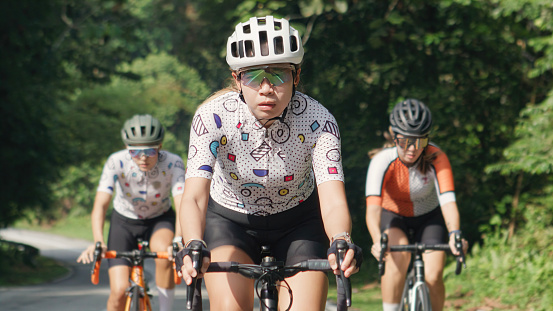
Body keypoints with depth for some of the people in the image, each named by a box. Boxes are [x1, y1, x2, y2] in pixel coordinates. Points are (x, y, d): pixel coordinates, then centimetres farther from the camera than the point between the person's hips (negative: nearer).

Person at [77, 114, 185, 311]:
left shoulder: (173, 164, -27)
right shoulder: (116, 162, -28)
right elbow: (100, 204, -35)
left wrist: (179, 241, -57)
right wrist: (98, 243, -53)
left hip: (160, 220, 0)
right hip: (124, 221, 0)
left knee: (164, 253, -35)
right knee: (119, 291, -16)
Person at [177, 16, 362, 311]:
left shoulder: (318, 122, -27)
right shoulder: (213, 117, -28)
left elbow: (333, 201, -35)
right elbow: (194, 196, -36)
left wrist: (342, 243, -58)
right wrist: (193, 248, -57)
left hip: (298, 222, 1)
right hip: (229, 218, 0)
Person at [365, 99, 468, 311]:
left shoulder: (436, 158, -29)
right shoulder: (382, 162, -31)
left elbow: (448, 200, -40)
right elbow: (373, 206, -43)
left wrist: (454, 234, -60)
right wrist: (377, 240, -62)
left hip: (429, 217, 1)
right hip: (393, 216, -1)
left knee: (433, 277, -17)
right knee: (399, 255, -33)